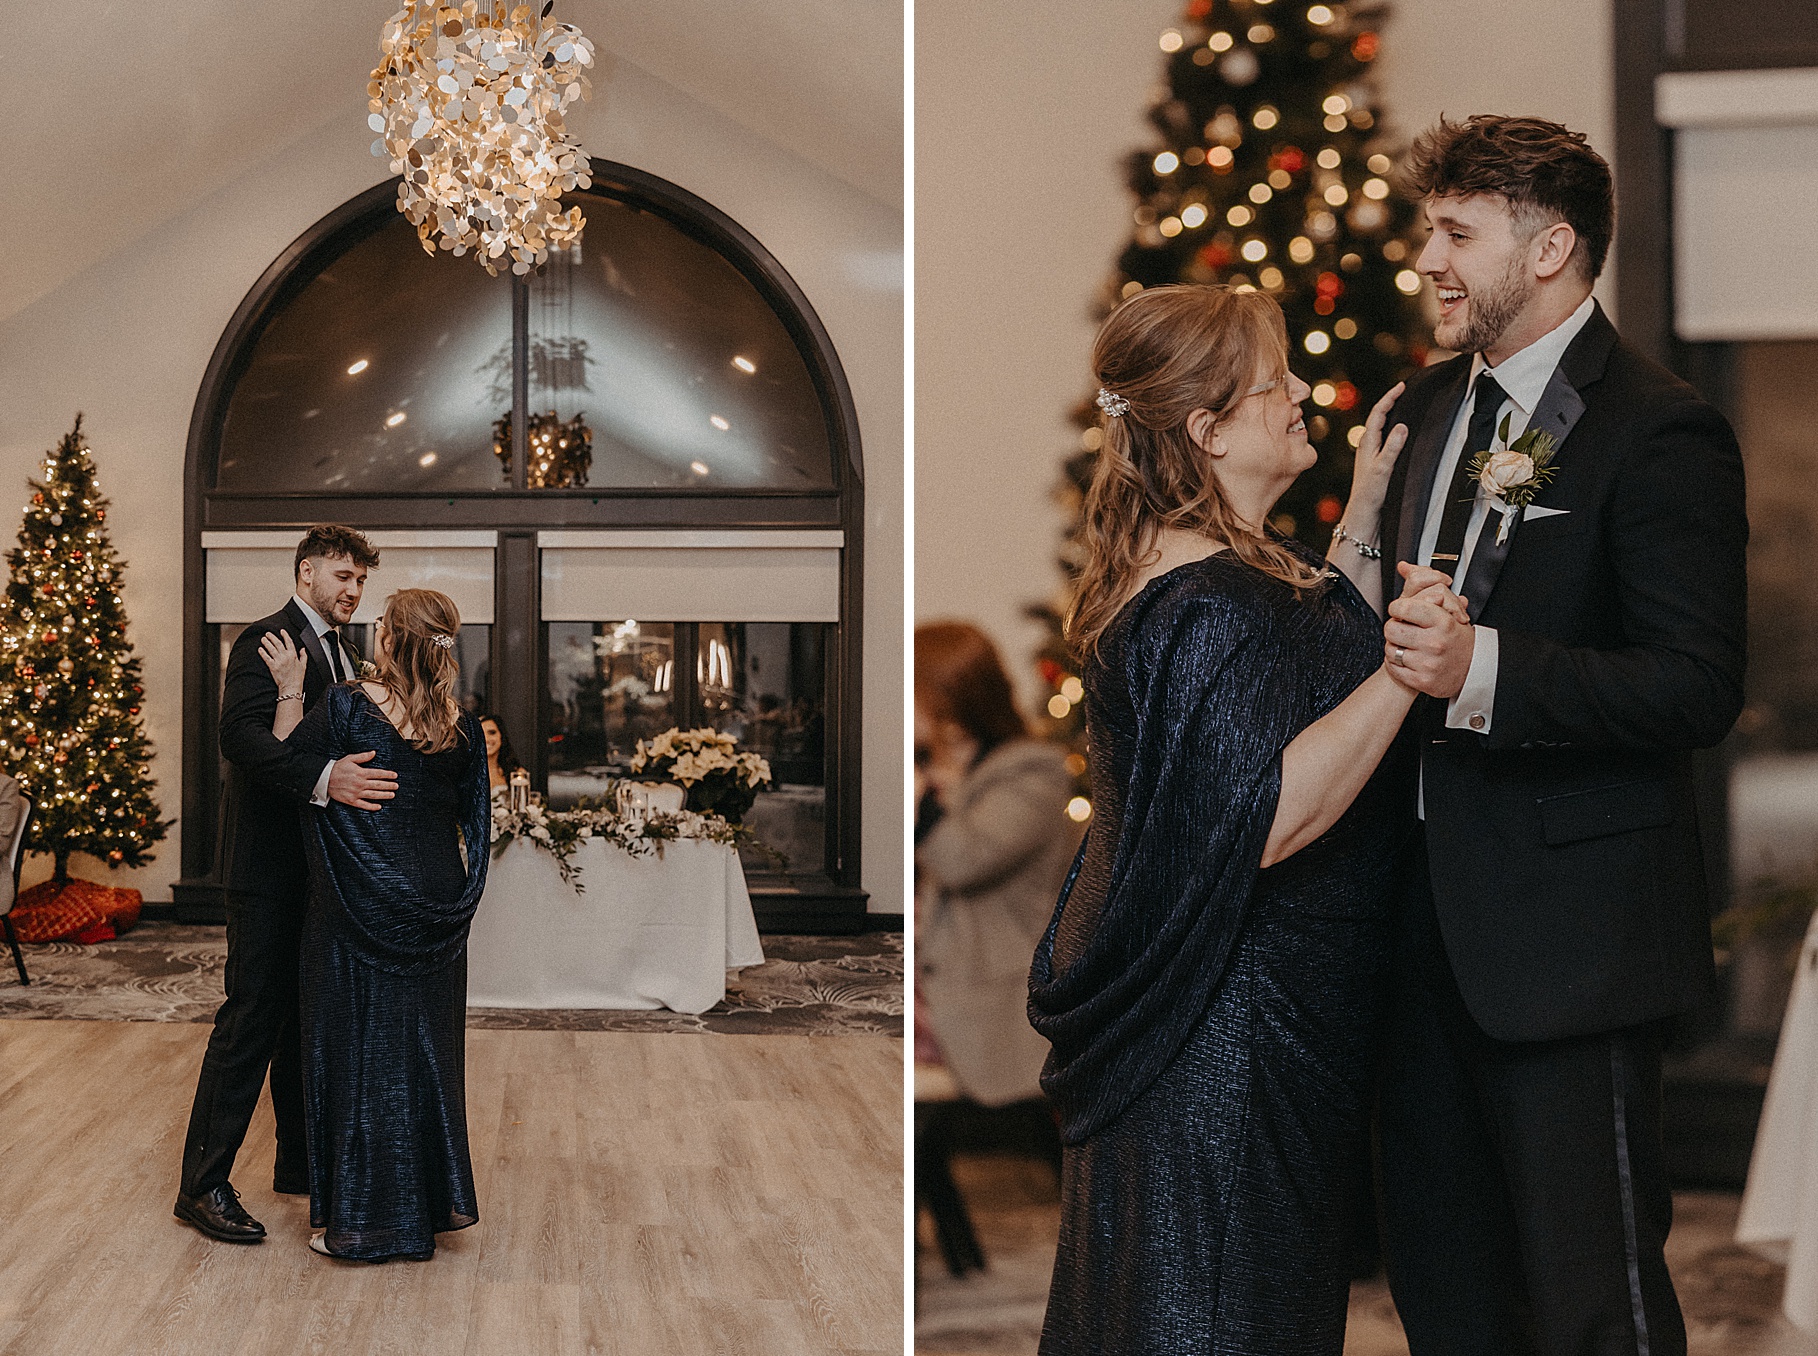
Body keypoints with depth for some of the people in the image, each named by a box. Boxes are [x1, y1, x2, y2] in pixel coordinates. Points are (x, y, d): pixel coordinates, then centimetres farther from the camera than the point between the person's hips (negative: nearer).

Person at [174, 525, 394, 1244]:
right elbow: (241, 734, -27)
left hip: (321, 860, 9)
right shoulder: (266, 641, -12)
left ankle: (300, 1158, 27)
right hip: (269, 865, -9)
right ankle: (204, 1183, -2)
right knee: (252, 1015, -7)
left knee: (308, 1015, 16)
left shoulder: (342, 652, 17)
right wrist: (322, 778, -41)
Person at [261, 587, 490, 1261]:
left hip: (360, 912, -4)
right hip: (436, 914, 4)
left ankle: (360, 1220, 10)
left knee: (358, 1049, 5)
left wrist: (291, 688, 3)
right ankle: (428, 1207, 22)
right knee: (425, 1050, 14)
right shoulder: (462, 726, -1)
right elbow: (471, 826, 7)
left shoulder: (348, 707, -14)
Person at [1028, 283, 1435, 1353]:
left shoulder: (1232, 564, 8)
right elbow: (1267, 818, -31)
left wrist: (1362, 517, 18)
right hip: (1233, 1024, -11)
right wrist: (1404, 672, -31)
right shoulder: (1203, 606, -24)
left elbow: (1308, 647, 25)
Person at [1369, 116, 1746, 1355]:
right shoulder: (1434, 406, 13)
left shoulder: (1658, 433, -13)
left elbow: (1699, 688, -20)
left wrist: (1483, 671, -30)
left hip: (1568, 920, -8)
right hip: (1434, 902, 8)